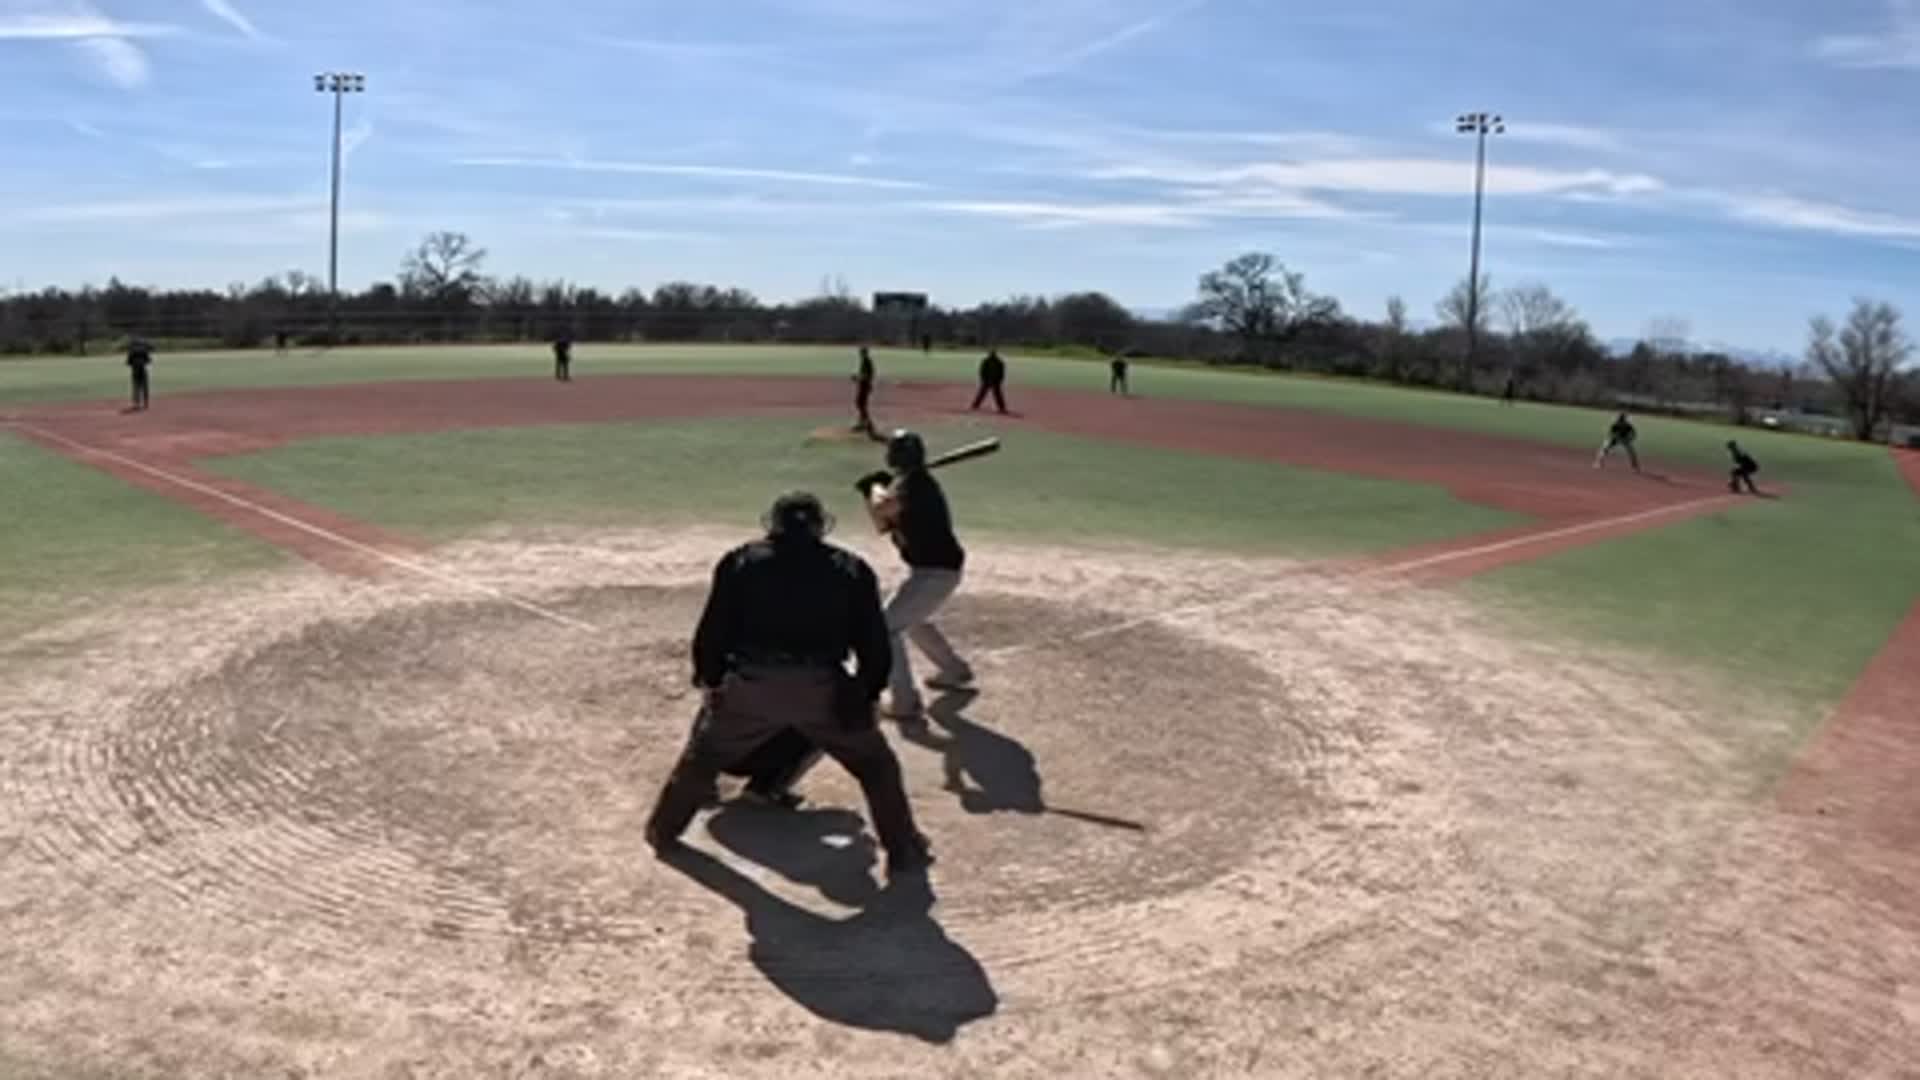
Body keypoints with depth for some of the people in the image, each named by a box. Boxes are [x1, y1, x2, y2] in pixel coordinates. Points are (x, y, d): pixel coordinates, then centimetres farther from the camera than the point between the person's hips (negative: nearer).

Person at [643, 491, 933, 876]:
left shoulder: (740, 561, 14)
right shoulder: (851, 569, 14)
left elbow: (711, 632, 9)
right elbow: (875, 645, 10)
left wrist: (709, 680, 23)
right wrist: (868, 694, 22)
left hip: (751, 684, 1)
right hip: (823, 688, -1)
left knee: (702, 756, 26)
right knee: (875, 763, 19)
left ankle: (662, 831, 38)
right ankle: (904, 851, 18)